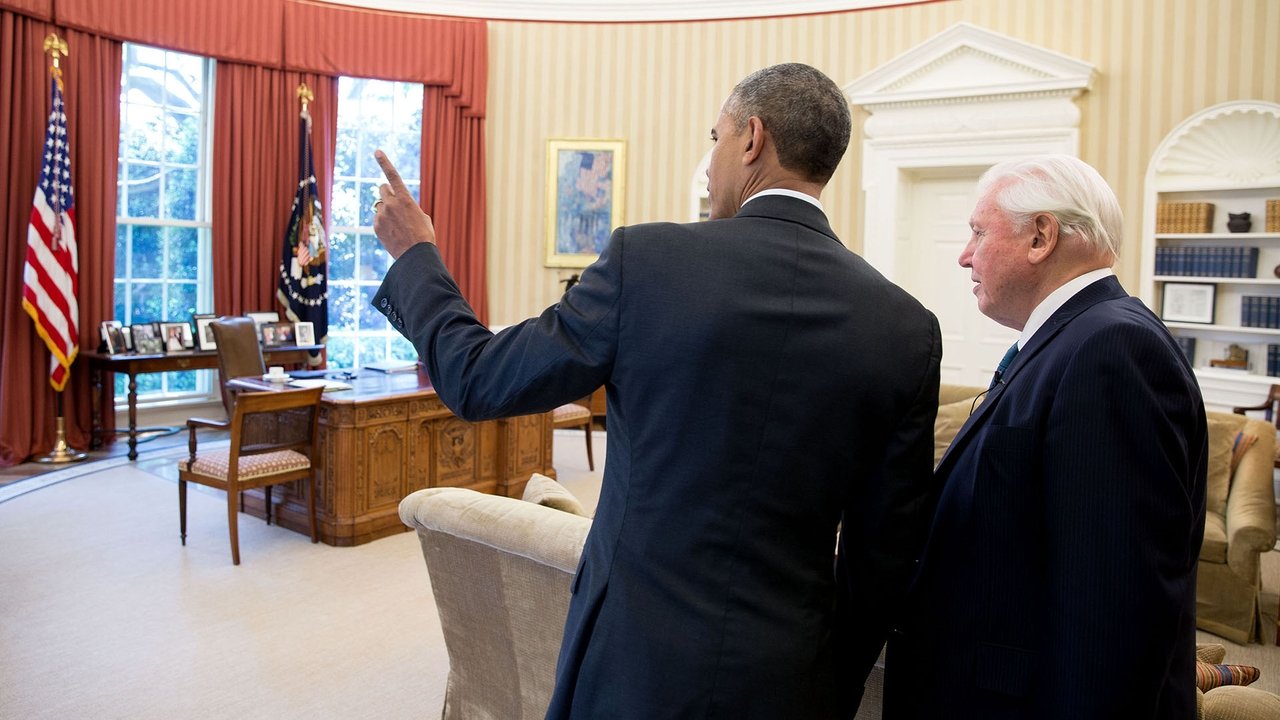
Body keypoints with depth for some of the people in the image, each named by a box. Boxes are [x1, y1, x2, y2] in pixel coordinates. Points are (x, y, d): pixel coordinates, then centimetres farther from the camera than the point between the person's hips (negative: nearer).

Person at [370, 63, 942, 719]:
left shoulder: (647, 260, -16)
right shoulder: (907, 328, -7)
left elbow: (477, 381, -5)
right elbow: (886, 555, -2)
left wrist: (415, 256, 11)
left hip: (635, 665, -2)